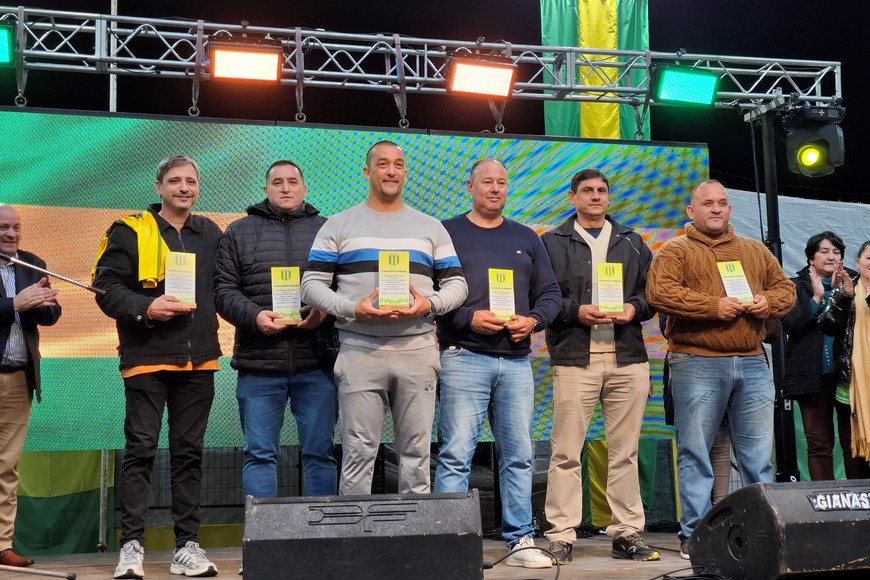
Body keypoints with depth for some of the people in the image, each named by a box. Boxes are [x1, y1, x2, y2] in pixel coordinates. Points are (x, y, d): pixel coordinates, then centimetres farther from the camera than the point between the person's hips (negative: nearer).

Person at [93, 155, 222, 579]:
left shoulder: (210, 234, 14)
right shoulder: (130, 232, 1)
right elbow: (107, 287, -4)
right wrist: (147, 308, -17)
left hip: (198, 360, 4)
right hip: (147, 357, -4)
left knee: (189, 452, 8)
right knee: (140, 450, -2)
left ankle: (187, 545, 14)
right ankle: (132, 545, 5)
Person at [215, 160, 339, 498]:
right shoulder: (239, 232, 12)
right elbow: (224, 289, 5)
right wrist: (254, 316, -13)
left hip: (316, 365, 0)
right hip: (259, 362, 0)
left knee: (319, 452, 6)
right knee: (259, 454, 3)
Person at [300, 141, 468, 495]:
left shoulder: (431, 228, 15)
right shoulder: (339, 226, 9)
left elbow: (456, 284, 13)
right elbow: (312, 285, 3)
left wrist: (429, 303, -8)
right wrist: (353, 309, -12)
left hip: (417, 349, 2)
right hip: (359, 350, -2)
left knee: (417, 452, 4)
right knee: (358, 452, -1)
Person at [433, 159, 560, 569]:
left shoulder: (526, 239, 18)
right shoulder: (447, 234, 5)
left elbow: (549, 293, 16)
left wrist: (533, 320, -4)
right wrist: (469, 319, -15)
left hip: (516, 361, 4)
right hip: (464, 358, -4)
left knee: (518, 455, 6)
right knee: (456, 453, -7)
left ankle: (520, 541, 14)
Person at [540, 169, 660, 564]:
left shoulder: (632, 242, 19)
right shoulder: (553, 243, 8)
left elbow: (652, 290, 16)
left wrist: (634, 308, -3)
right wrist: (576, 311, -13)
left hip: (628, 357, 3)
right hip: (574, 357, -3)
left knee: (625, 452, 5)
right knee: (566, 453, -4)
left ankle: (627, 533, 12)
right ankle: (561, 537, 0)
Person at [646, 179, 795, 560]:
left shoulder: (755, 251, 20)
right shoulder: (675, 251, 3)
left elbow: (785, 288, 21)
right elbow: (659, 292, -12)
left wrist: (769, 302, -3)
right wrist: (713, 306, -16)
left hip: (752, 362, 4)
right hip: (697, 363, -4)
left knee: (758, 454, 6)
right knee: (695, 453, -1)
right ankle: (693, 535, 6)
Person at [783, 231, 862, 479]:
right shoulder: (797, 287, 6)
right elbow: (789, 324, -7)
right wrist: (817, 298, -12)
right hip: (813, 375, -1)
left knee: (853, 441, 4)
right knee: (819, 444, 1)